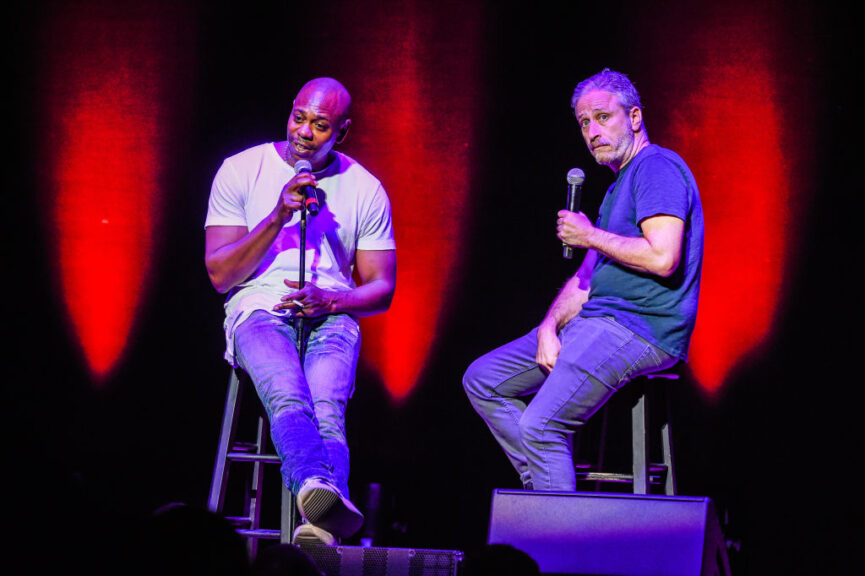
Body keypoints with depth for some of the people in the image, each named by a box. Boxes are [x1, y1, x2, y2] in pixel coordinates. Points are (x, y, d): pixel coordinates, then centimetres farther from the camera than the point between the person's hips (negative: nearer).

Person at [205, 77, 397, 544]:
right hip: (259, 309, -1)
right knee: (289, 399, -37)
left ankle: (319, 523, -58)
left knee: (326, 409, -34)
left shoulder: (365, 189, 11)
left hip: (331, 318, 1)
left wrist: (329, 300, -9)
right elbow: (220, 275, 1)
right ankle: (322, 488, -65)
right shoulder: (242, 171, 6)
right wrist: (278, 217, -12)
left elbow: (382, 290, 13)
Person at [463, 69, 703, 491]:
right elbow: (587, 277, 20)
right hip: (598, 324, 11)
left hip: (640, 330, -11)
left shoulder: (657, 168, -10)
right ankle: (547, 488, 1)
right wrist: (549, 327, 2)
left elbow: (662, 258, -24)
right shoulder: (620, 185, 23)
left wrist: (591, 236, -9)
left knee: (539, 427, -24)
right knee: (482, 381, 11)